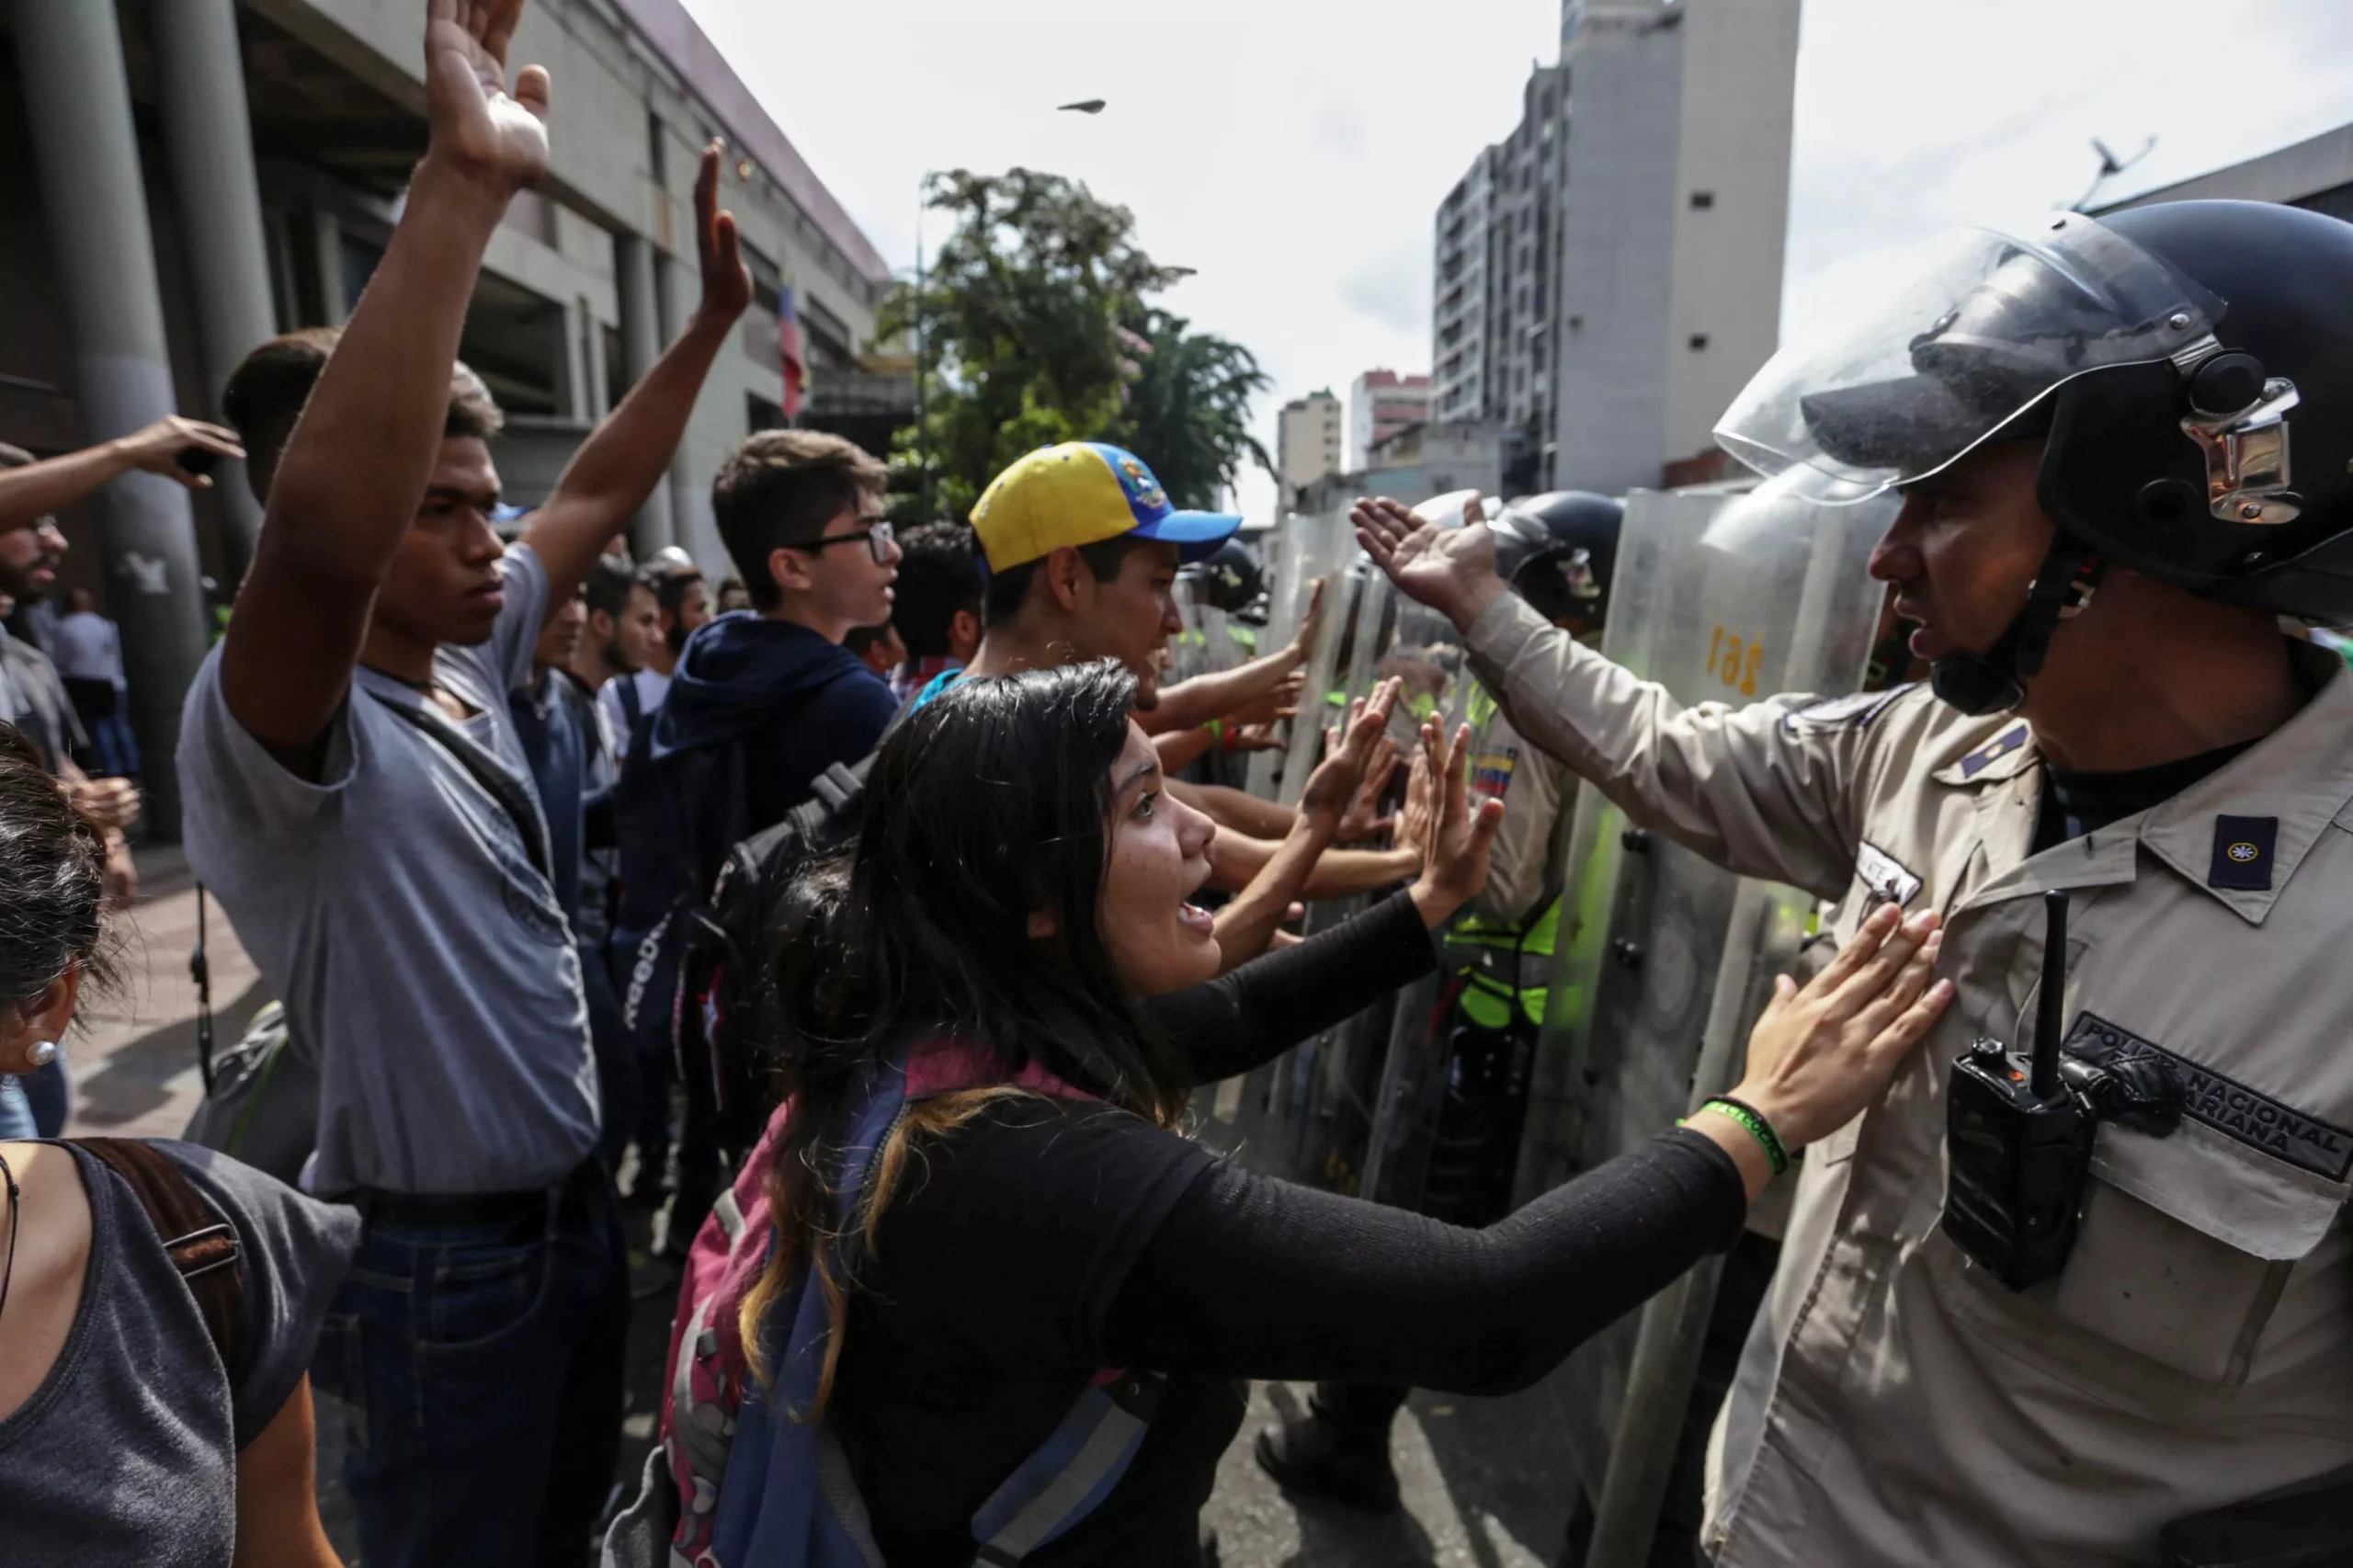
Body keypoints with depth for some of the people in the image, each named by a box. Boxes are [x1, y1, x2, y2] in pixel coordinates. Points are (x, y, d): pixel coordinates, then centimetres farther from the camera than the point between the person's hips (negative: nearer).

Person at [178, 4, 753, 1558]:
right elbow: (324, 528, -46)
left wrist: (713, 321, 6)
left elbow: (595, 502, 10)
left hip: (575, 1206, 7)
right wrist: (464, 184, -46)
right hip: (441, 1264, -7)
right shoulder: (266, 732, -24)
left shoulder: (466, 667, 0)